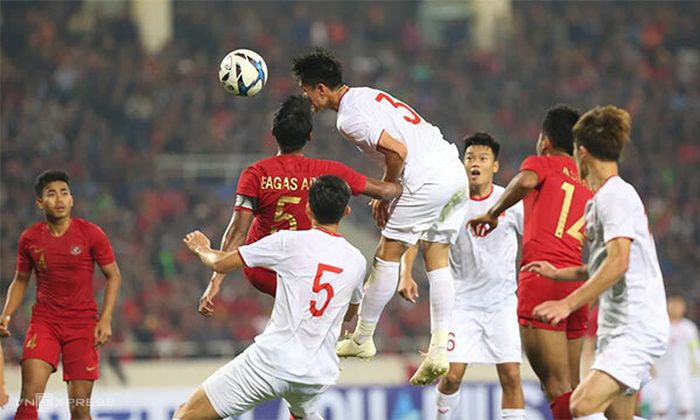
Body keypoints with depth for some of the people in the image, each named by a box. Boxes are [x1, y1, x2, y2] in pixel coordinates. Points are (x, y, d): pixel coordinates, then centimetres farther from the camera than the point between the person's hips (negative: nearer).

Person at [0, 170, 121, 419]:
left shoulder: (91, 234, -5)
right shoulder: (29, 238, 1)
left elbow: (113, 277, 2)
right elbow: (20, 281, 14)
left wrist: (105, 320, -9)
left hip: (83, 324, -1)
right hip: (44, 322, 1)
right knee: (29, 398, -15)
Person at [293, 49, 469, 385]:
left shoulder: (348, 117, -9)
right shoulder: (366, 95, 21)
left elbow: (397, 151, -19)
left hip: (427, 180, -9)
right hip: (455, 171, 9)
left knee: (387, 254, 4)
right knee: (437, 259, 10)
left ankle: (362, 339, 13)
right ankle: (440, 351, 5)